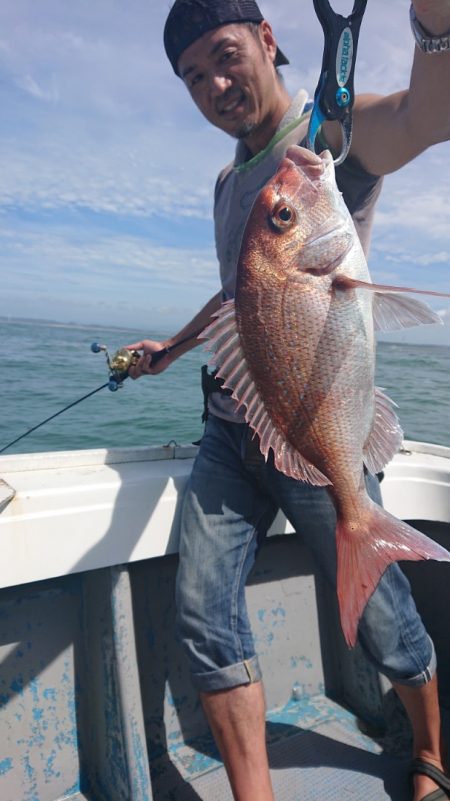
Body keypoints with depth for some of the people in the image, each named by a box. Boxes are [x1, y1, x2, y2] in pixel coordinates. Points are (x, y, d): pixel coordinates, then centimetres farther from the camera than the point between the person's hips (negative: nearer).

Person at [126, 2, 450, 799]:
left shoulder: (336, 131, -3)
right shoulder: (228, 182, 19)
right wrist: (172, 348, 38)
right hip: (230, 430, 7)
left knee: (380, 618, 9)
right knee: (204, 613, -1)